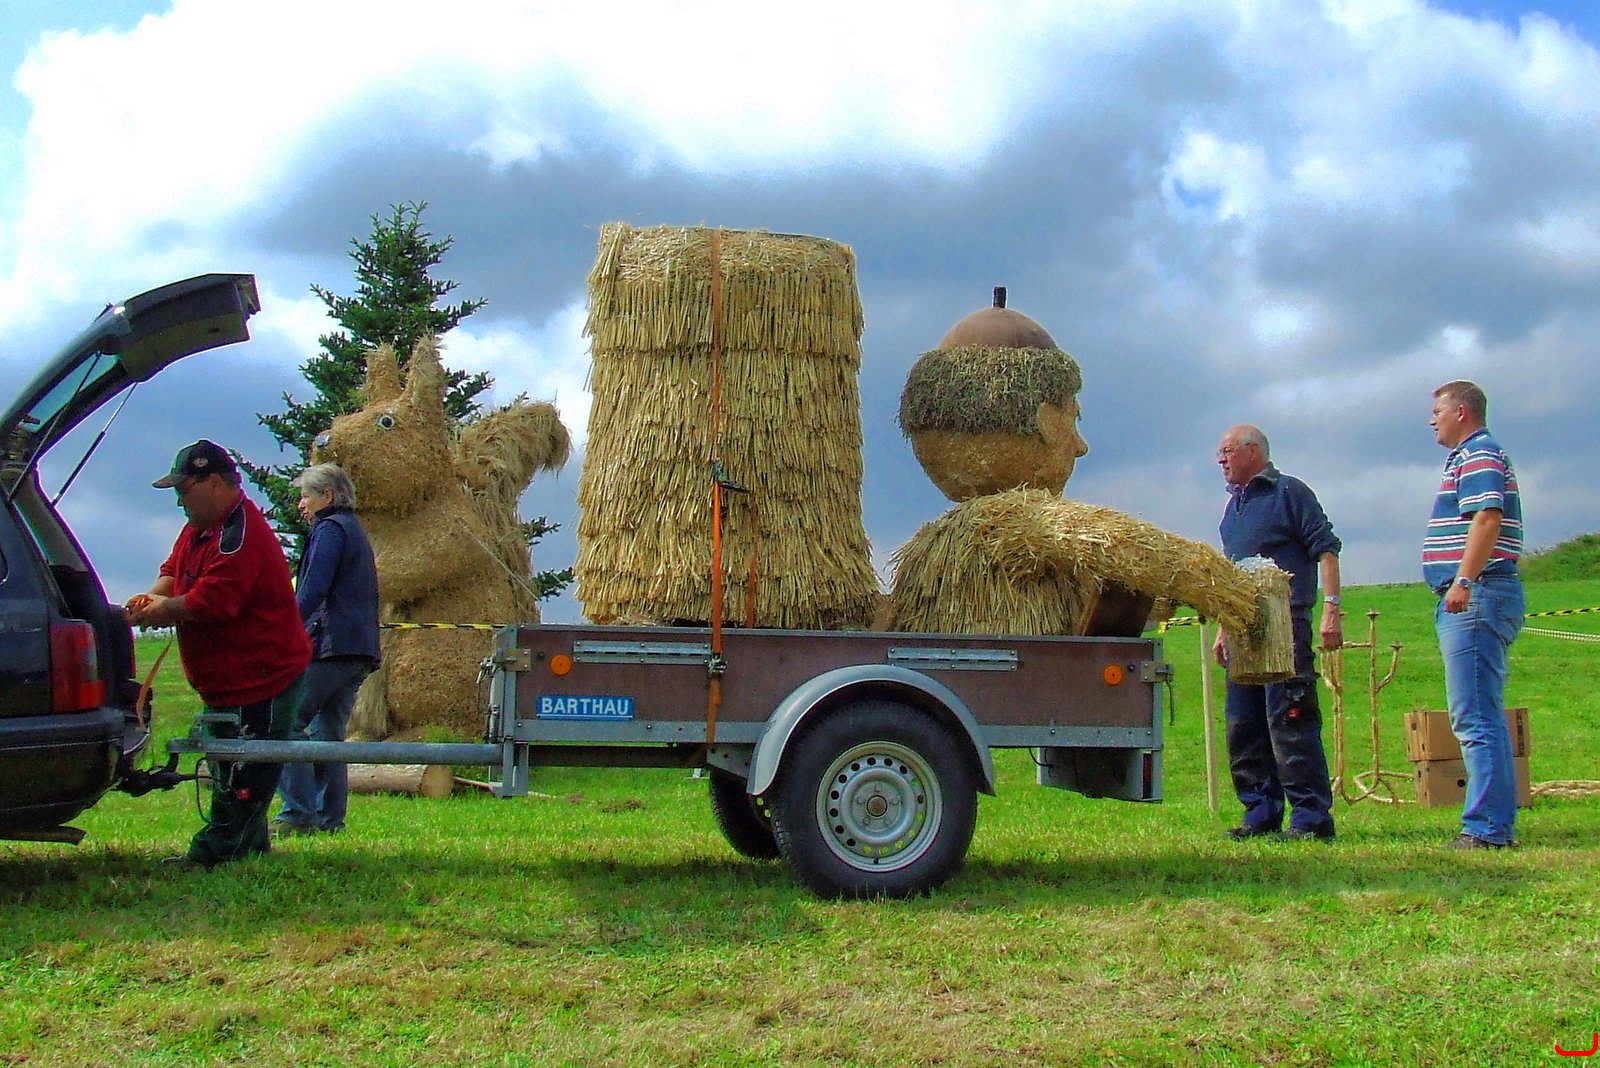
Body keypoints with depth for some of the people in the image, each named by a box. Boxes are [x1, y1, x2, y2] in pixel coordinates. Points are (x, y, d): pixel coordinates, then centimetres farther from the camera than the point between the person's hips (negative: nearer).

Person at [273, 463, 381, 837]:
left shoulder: (330, 529, -4)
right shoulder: (355, 532, 26)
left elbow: (312, 592, -14)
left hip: (329, 645, -10)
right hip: (359, 650, 10)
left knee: (287, 722, -9)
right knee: (328, 734, 10)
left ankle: (298, 814, -14)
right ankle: (329, 817, 7)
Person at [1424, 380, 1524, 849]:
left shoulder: (1479, 455, -8)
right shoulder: (1471, 456, 24)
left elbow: (1488, 518, -22)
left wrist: (1463, 582, -29)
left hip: (1476, 596, -11)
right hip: (1471, 601, 11)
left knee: (1475, 717, -12)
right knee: (1481, 716, 13)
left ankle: (1487, 827, -12)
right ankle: (1495, 823, 18)